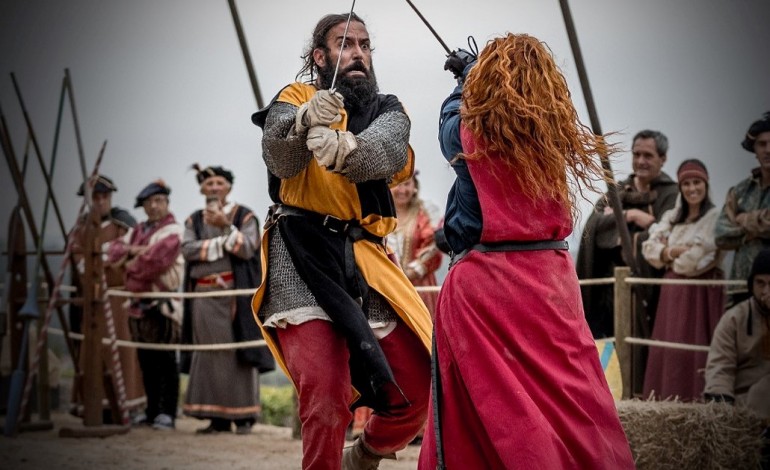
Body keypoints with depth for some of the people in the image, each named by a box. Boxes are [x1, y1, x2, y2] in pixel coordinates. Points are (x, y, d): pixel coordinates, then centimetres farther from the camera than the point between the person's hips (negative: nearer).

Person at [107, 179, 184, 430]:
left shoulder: (173, 231, -7)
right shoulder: (137, 231, 19)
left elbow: (158, 258, -22)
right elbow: (114, 249, 9)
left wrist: (131, 265, -7)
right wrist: (131, 250, -11)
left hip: (163, 305, -8)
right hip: (139, 304, 8)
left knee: (165, 360, -5)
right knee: (146, 360, 12)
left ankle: (167, 413, -3)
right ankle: (152, 411, 20)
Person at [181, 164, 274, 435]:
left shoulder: (244, 216, 5)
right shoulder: (194, 221, 13)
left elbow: (248, 248, -9)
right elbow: (188, 249, -3)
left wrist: (227, 226, -20)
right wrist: (222, 243, -10)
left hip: (235, 293, -3)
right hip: (204, 295, 3)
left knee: (237, 353, -6)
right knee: (210, 355, 1)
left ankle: (243, 416, -3)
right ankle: (217, 418, 4)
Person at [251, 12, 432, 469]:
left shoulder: (387, 111, 13)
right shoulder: (295, 99, 6)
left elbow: (387, 150, -13)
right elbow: (279, 157, -17)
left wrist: (345, 148, -37)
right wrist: (306, 119, -40)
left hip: (366, 262, 4)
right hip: (304, 256, -4)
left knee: (418, 390, 4)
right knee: (327, 395, -22)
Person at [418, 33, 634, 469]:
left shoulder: (472, 130, -4)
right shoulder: (555, 132, 4)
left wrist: (468, 76, 39)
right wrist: (471, 71, 42)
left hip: (484, 281, -3)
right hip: (552, 274, 3)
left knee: (490, 409, 1)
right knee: (572, 402, 4)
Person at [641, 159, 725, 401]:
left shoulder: (715, 217, -6)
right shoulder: (672, 217, 14)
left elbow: (697, 258, -15)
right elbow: (649, 248, 6)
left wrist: (668, 254, 2)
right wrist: (675, 251, -12)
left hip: (701, 292, -6)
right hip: (673, 292, 6)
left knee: (693, 349, -7)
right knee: (668, 349, 5)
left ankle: (695, 399, -4)